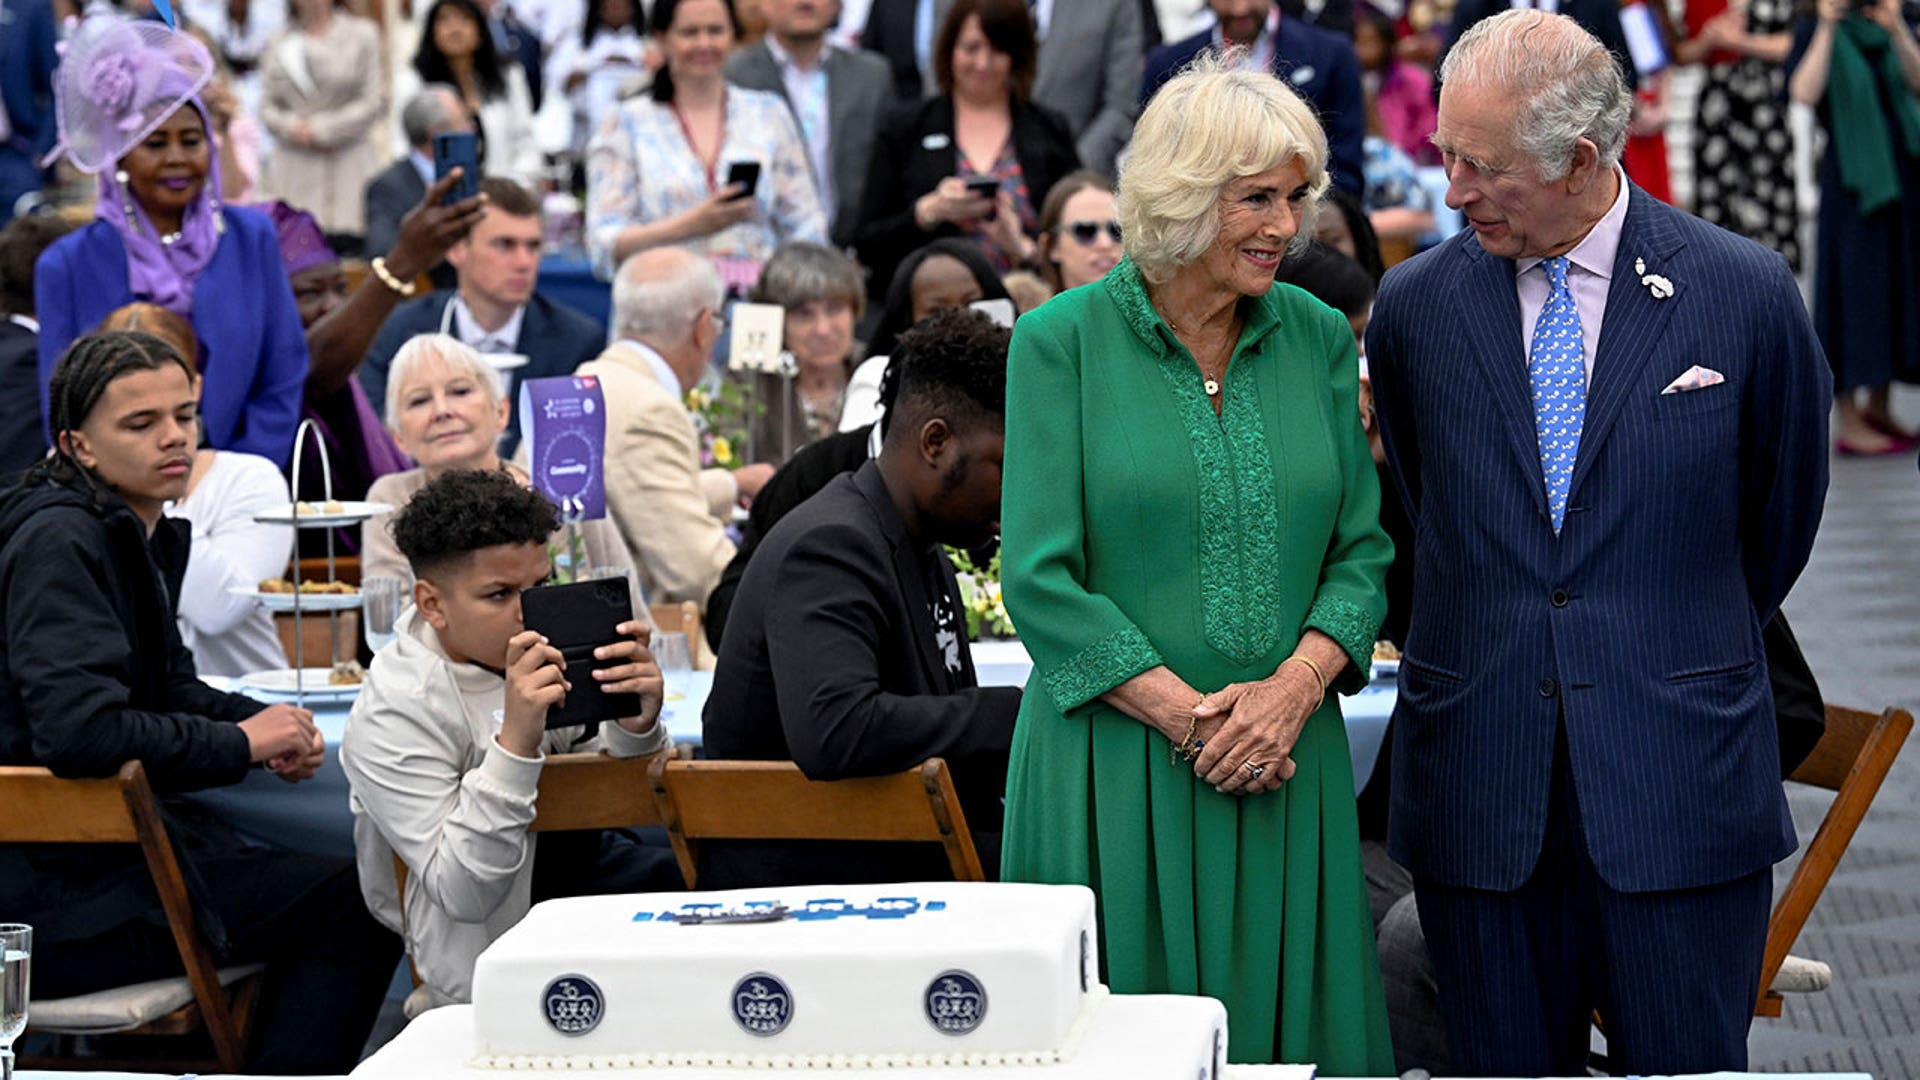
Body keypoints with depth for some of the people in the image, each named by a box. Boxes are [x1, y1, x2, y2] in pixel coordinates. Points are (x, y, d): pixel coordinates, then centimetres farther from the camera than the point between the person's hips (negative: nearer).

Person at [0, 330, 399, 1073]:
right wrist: (241, 743, -16)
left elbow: (167, 684, 23)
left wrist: (271, 725, 2)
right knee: (355, 903, -12)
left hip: (109, 839, 10)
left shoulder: (145, 535, 13)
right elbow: (77, 730, -28)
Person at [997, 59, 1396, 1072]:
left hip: (1286, 763, 4)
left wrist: (1291, 690, -10)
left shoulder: (1317, 338, 8)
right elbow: (1040, 578, -8)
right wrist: (1191, 718, -13)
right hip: (1115, 761, -3)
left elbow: (1362, 550, 8)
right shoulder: (1062, 341, -4)